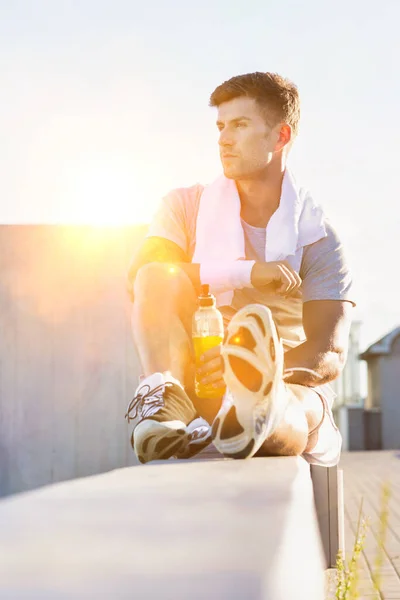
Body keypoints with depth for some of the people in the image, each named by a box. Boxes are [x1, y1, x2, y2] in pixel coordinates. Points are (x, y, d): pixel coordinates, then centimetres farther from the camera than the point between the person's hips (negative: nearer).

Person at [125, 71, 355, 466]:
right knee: (159, 278, -22)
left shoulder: (316, 237, 0)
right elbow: (139, 277, -10)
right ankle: (167, 401, -44)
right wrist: (243, 272, -20)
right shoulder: (187, 207, 10)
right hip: (196, 383, 2)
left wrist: (255, 366, -34)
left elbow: (330, 357, -12)